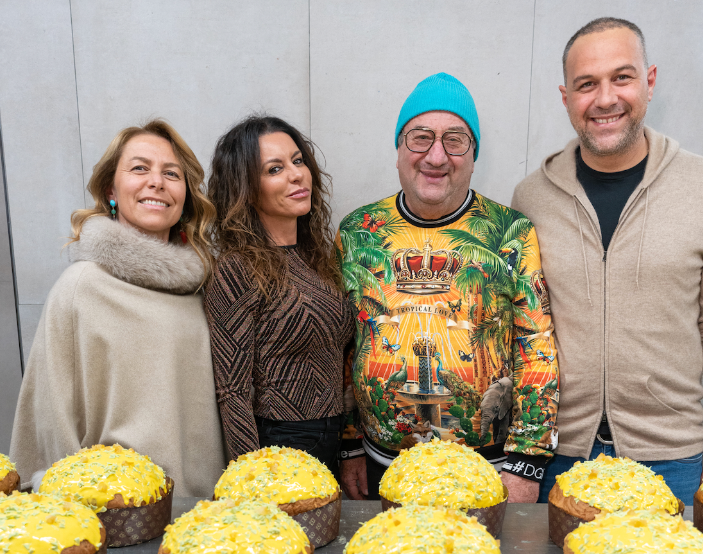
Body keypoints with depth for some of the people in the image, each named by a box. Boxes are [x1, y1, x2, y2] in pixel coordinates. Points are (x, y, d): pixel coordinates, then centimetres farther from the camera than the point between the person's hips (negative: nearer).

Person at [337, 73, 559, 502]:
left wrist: (524, 465, -10)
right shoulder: (357, 233, 0)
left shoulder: (513, 234, -6)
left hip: (487, 468, -1)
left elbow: (539, 353, -7)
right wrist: (350, 448, 5)